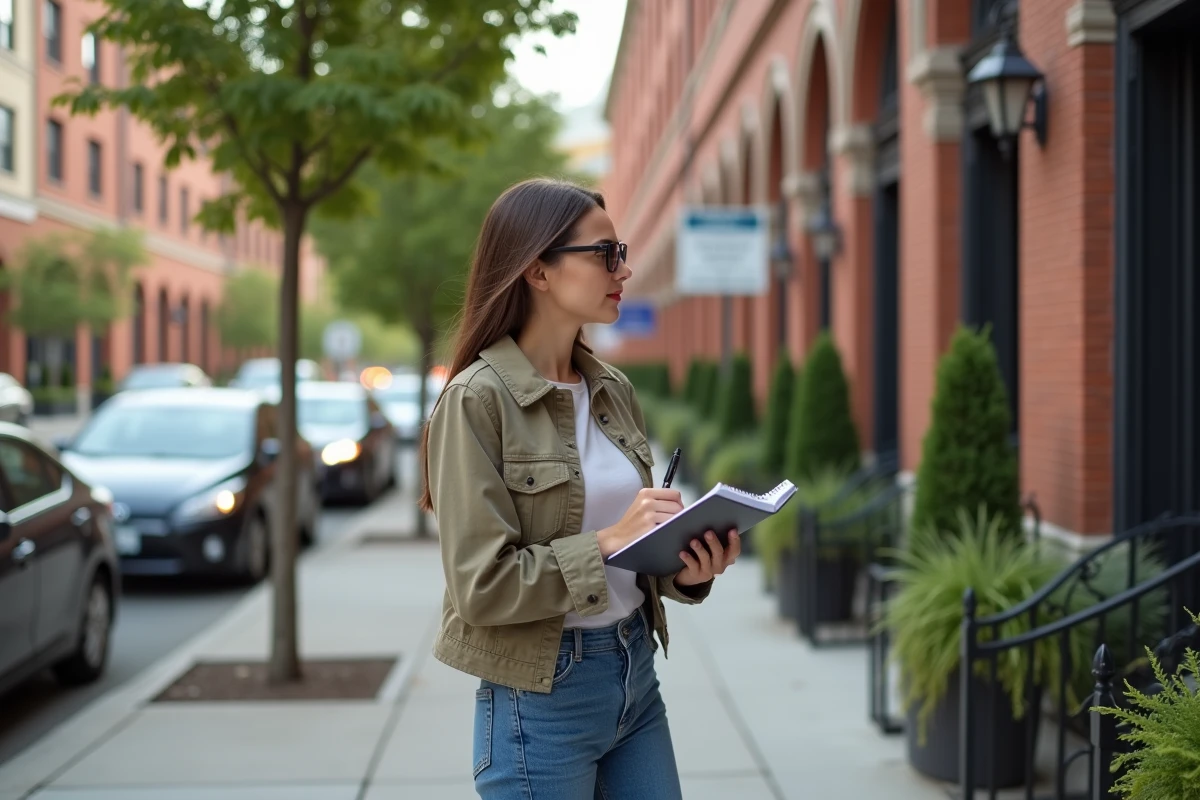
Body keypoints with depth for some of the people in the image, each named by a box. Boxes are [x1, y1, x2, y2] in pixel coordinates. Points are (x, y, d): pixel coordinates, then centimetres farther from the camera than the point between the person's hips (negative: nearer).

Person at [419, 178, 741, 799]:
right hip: (541, 696, -6)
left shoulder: (614, 391, 7)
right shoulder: (477, 400, -13)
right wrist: (606, 543, -23)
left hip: (636, 673, 7)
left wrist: (686, 567, -5)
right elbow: (481, 585, -17)